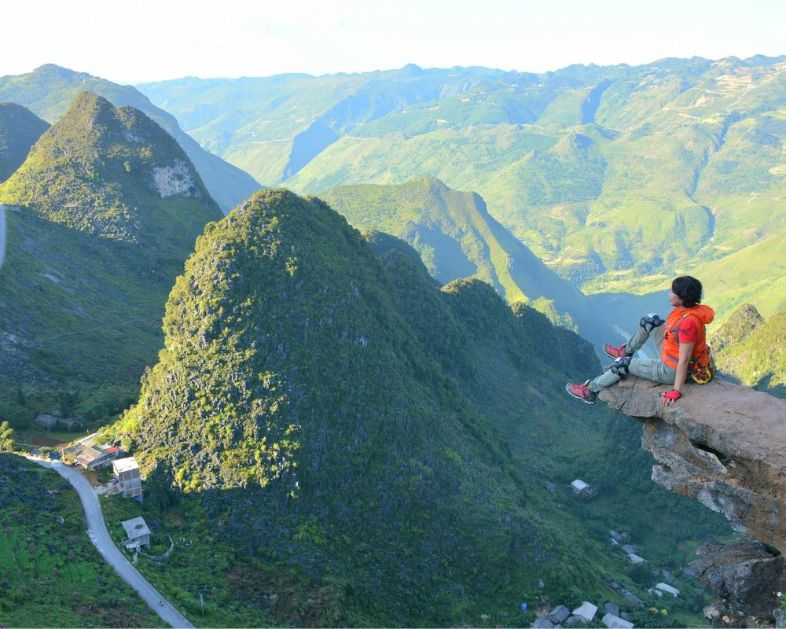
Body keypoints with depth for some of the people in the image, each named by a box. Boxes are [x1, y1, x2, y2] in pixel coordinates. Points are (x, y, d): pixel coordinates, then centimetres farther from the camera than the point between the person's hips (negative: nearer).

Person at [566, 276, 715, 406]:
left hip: (673, 371, -9)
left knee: (624, 363, 1)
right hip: (672, 356, 9)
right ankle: (626, 351, 35)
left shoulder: (689, 322, -36)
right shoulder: (685, 308, -9)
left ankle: (590, 391, 20)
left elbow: (684, 360, -33)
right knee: (650, 320, 12)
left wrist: (676, 391, -28)